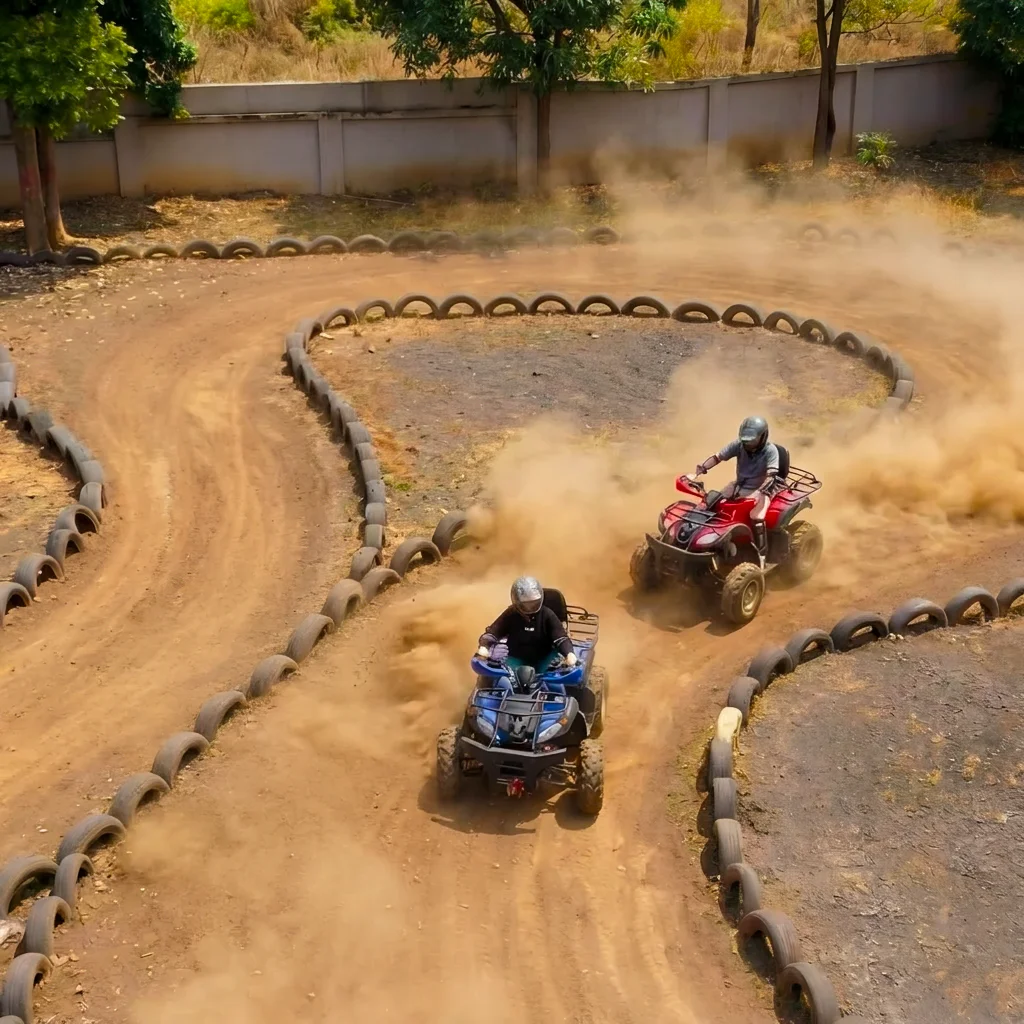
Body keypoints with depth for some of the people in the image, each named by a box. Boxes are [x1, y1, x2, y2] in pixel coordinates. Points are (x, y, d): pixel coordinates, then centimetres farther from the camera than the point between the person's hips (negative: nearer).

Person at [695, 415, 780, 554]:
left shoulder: (770, 451, -20)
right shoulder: (739, 445, -8)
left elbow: (770, 476, -31)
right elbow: (718, 457, -10)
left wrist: (759, 492, -48)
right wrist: (702, 467, -30)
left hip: (761, 490, -5)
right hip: (739, 486, 5)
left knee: (756, 517, -30)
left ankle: (762, 553, -16)